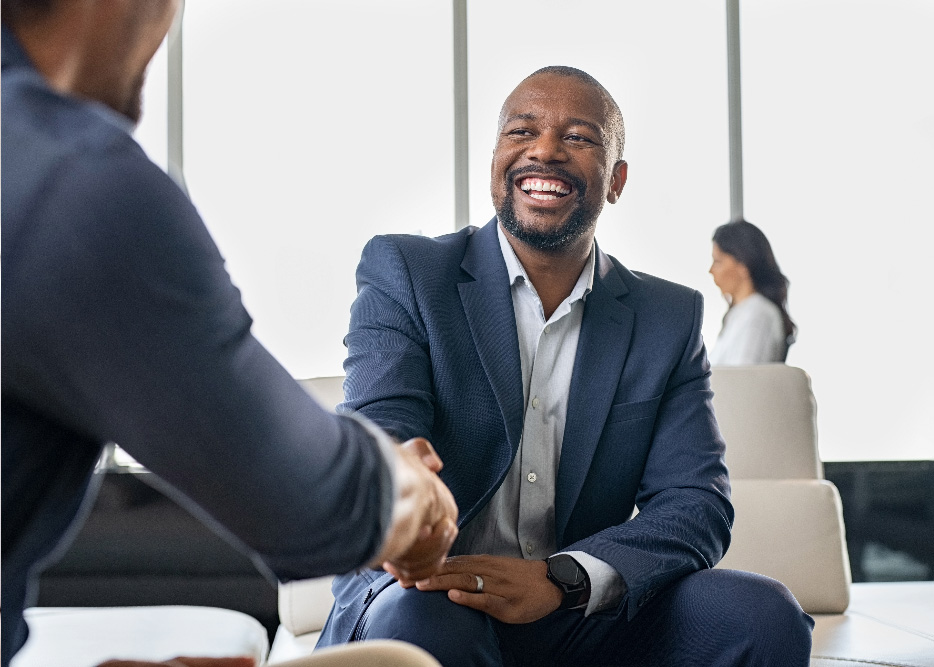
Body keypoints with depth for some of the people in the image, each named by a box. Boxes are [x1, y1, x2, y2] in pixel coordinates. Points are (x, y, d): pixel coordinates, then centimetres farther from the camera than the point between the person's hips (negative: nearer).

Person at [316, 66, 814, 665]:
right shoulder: (404, 273, 1)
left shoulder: (670, 319, 7)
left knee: (762, 614, -20)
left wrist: (560, 578, -22)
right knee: (417, 617, -36)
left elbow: (696, 504, -2)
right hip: (424, 591, -3)